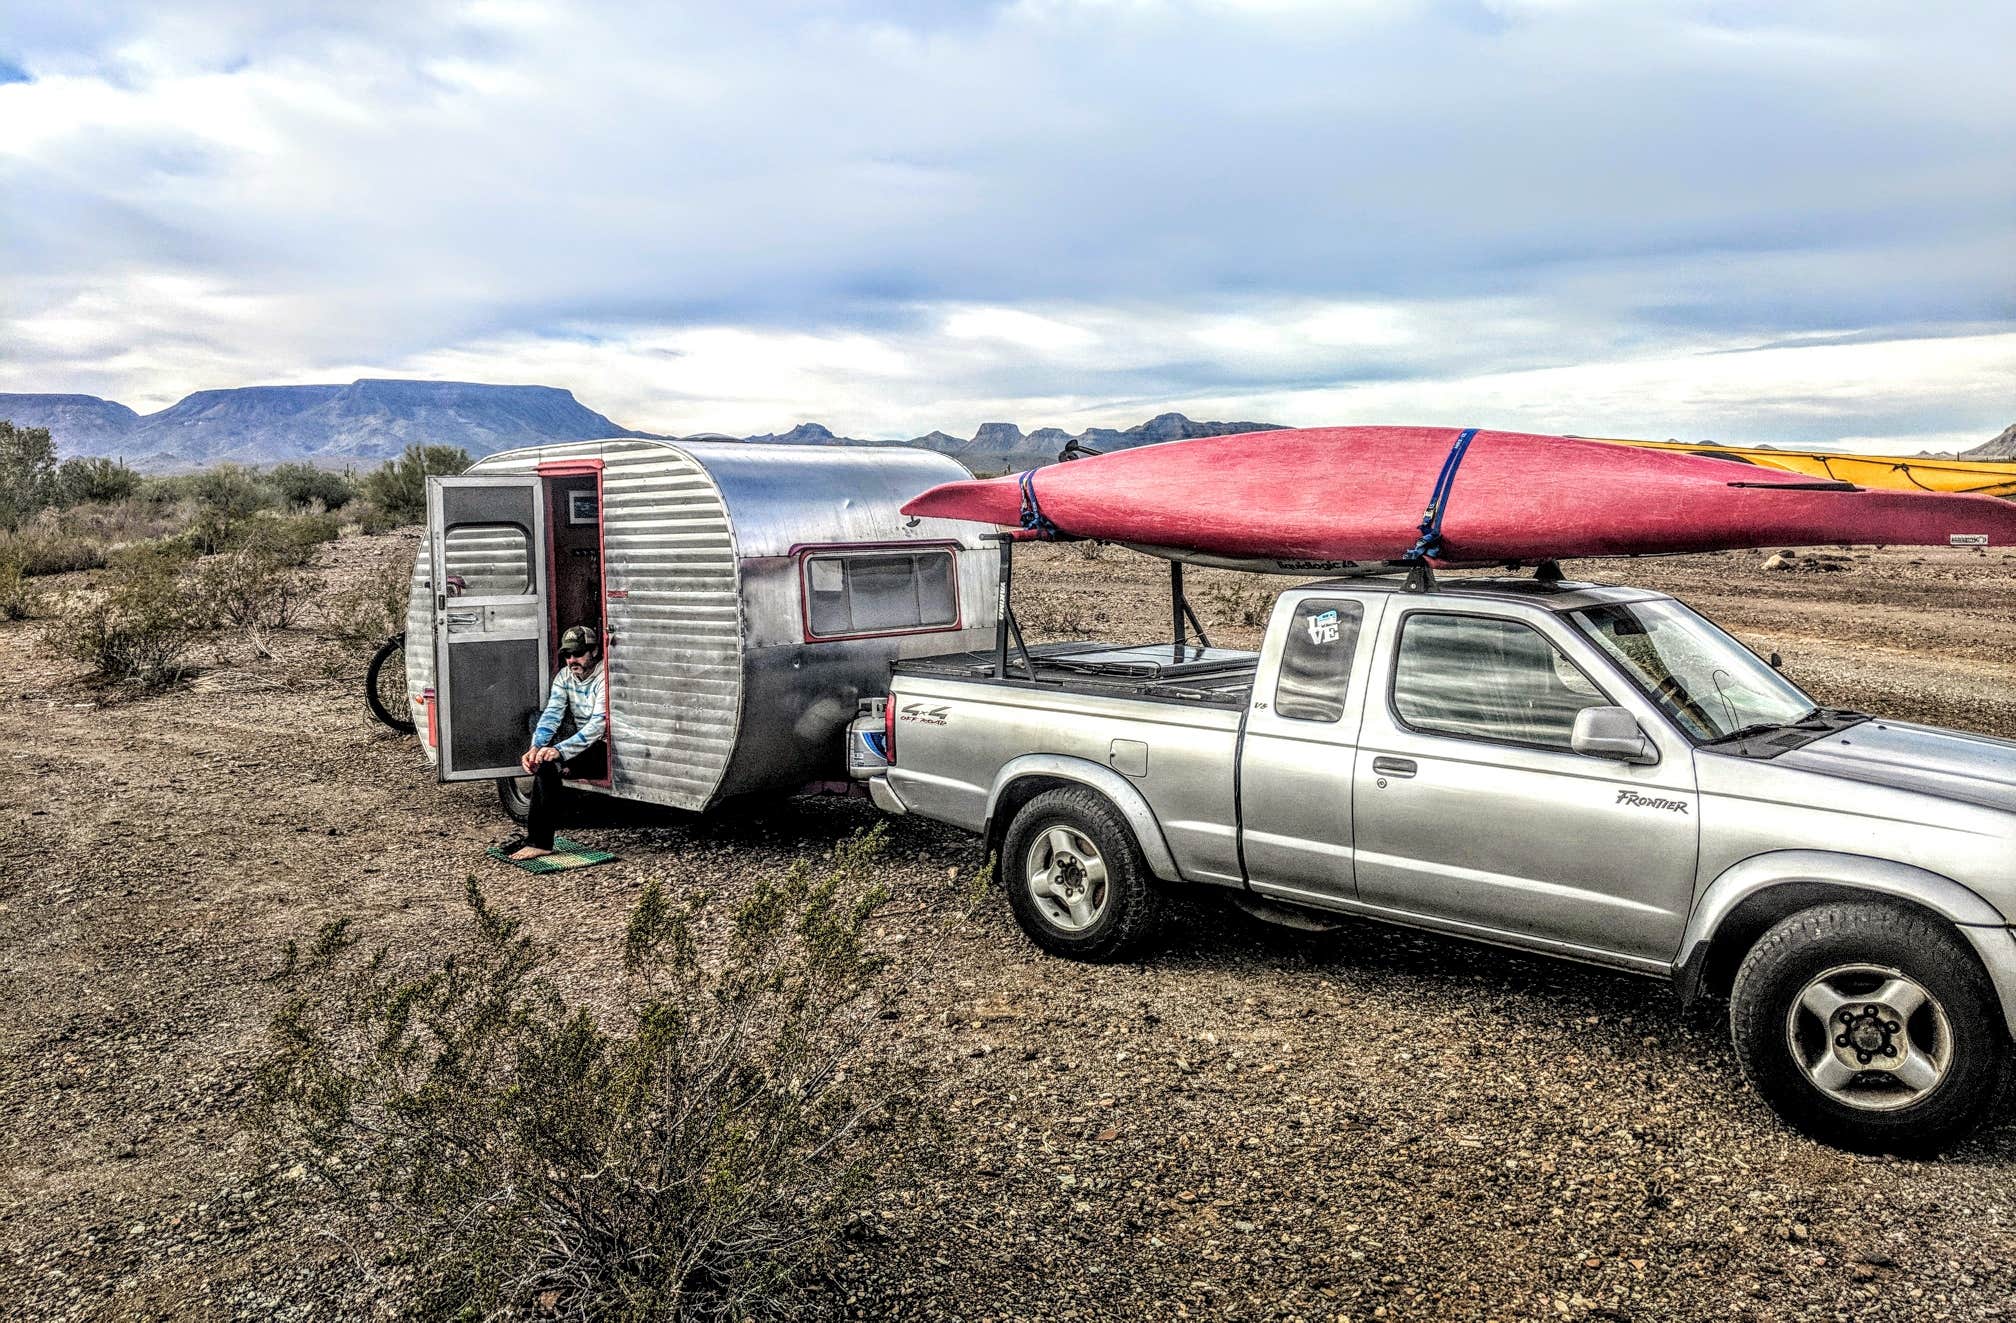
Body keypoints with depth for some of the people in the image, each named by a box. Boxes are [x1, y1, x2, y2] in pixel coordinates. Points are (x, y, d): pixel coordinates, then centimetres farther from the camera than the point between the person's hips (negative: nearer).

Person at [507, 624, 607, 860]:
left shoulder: (605, 677, -16)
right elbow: (552, 715, -4)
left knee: (547, 762, -26)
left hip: (606, 749, -7)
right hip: (583, 745, 7)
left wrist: (560, 750, -38)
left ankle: (539, 841, -21)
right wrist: (536, 747, -23)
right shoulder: (564, 676, 7)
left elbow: (599, 724, -27)